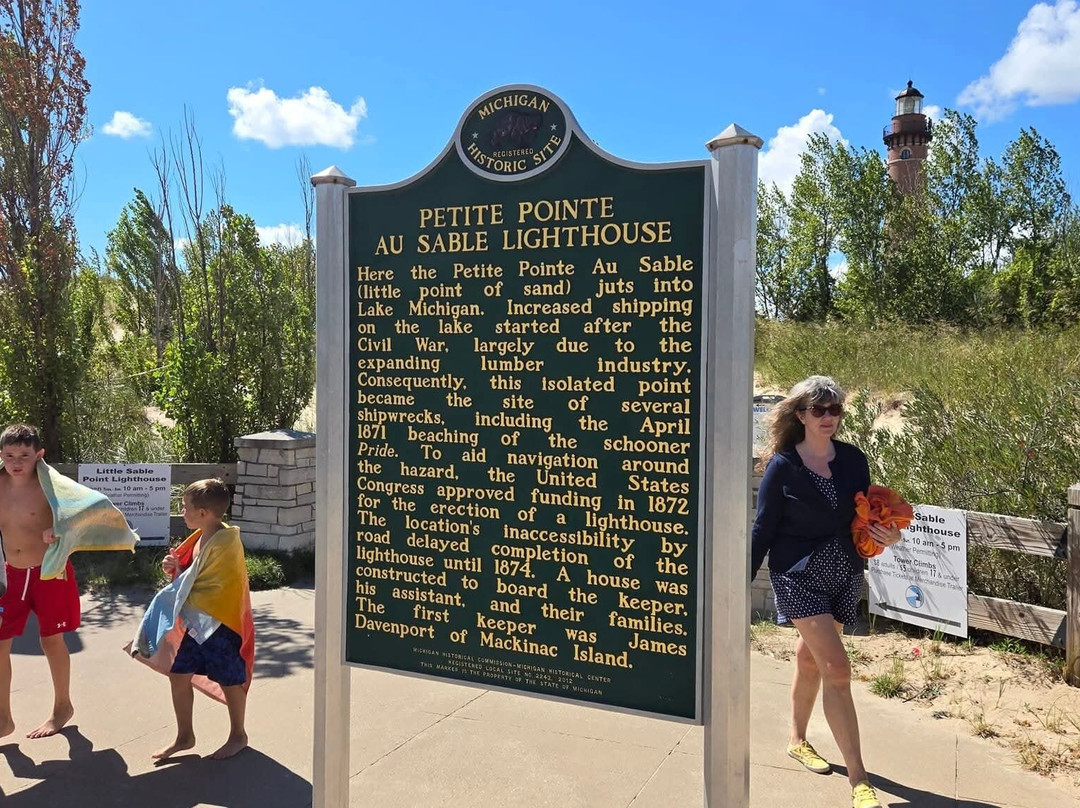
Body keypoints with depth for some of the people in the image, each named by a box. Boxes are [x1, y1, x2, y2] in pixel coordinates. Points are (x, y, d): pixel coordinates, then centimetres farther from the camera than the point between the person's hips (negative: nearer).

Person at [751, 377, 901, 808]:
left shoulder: (853, 459, 2)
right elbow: (763, 528, -6)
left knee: (811, 658, 19)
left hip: (845, 574, 5)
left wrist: (889, 535, -10)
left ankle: (798, 739, 41)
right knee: (837, 668, -11)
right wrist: (743, 580, -6)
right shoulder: (782, 466, -10)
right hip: (800, 575, -4)